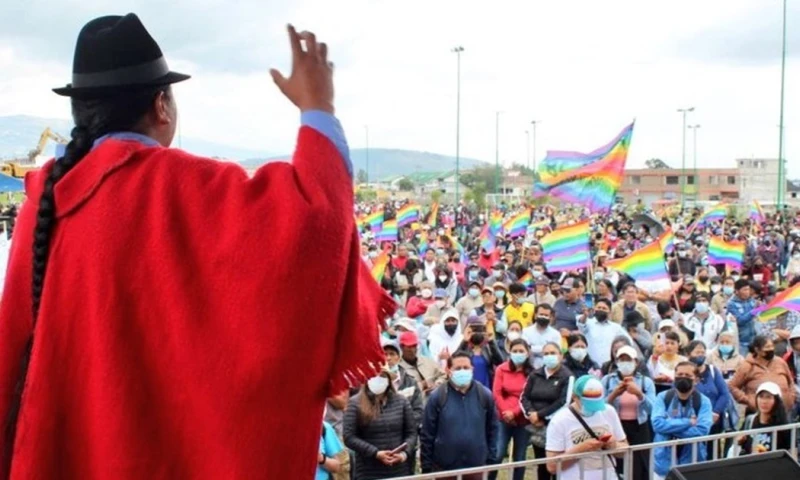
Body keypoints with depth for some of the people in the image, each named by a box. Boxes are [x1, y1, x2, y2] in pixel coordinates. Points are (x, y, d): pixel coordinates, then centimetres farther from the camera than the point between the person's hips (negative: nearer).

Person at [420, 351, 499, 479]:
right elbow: (427, 434, -3)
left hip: (476, 468, 2)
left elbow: (492, 430, 7)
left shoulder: (485, 395, -1)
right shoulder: (437, 397, -7)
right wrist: (426, 467, -3)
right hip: (444, 468, -1)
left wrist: (491, 462, 5)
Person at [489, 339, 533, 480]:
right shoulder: (501, 369, 2)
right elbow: (496, 393, -1)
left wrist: (514, 412, -15)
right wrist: (506, 411, -11)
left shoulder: (532, 373, -3)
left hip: (523, 420, 0)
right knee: (497, 455, -6)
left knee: (519, 458, 8)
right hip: (503, 419, 0)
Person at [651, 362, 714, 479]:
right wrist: (688, 422, -17)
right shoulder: (662, 397, -2)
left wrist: (670, 428, -16)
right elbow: (657, 424, -17)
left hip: (692, 463, 0)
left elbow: (702, 430, -18)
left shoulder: (703, 401, -3)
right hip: (664, 462, 0)